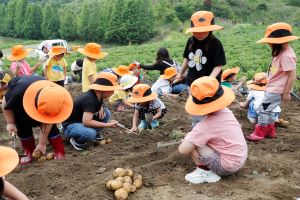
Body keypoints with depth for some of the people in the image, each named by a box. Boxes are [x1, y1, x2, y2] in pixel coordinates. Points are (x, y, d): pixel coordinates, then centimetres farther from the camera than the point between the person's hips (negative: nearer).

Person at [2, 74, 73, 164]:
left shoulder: (51, 101, -38)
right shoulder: (19, 92, -45)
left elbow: (47, 122, -26)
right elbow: (6, 104, -22)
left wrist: (42, 143, -20)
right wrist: (10, 123, -14)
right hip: (19, 102, 0)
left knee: (50, 124, -12)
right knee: (22, 125, -12)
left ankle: (60, 152, -7)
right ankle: (29, 153, 3)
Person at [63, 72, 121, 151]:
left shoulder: (97, 95, -5)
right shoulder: (90, 100, -30)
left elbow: (99, 104, 20)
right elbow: (86, 122, -39)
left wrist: (101, 108, -6)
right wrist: (108, 125, -29)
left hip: (82, 120, 9)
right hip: (70, 126, -8)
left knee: (106, 113, -2)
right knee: (90, 133, -37)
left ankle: (93, 133, 8)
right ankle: (76, 140, -6)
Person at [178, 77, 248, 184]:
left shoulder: (205, 126, -24)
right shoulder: (225, 111, -3)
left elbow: (182, 150, -27)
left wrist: (187, 138, -4)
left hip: (227, 167, -8)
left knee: (190, 144, -11)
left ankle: (204, 172, 1)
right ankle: (212, 170, 13)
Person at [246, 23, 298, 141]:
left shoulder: (286, 55, -23)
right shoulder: (282, 52, 7)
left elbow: (292, 75, -24)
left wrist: (287, 93, -20)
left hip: (277, 90, -10)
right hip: (273, 88, 10)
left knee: (263, 109, -3)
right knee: (267, 110, 19)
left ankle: (259, 133, 10)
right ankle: (270, 131, 32)